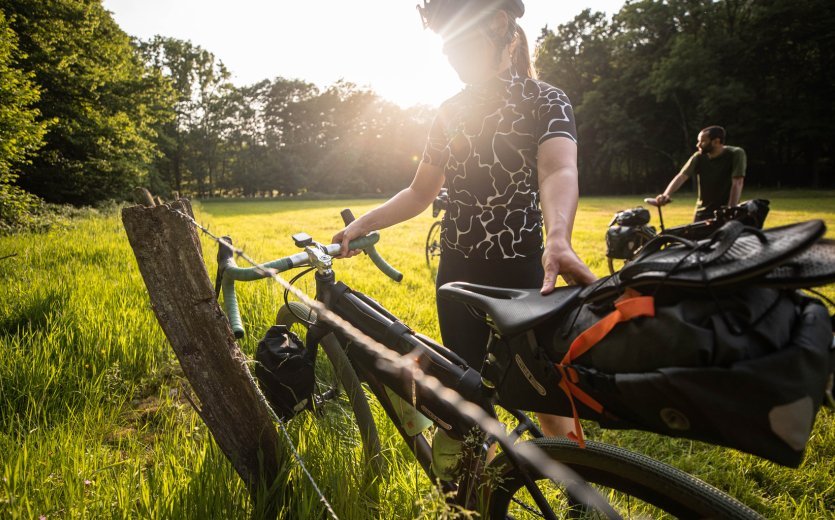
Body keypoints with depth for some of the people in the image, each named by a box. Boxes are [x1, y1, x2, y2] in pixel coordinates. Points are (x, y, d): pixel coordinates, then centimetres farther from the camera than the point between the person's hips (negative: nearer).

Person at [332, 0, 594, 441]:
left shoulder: (544, 101, -6)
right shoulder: (450, 111, 10)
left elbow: (559, 172, -26)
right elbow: (420, 193, 13)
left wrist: (558, 240, -46)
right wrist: (363, 223, -2)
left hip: (522, 272, -4)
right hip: (458, 273, 5)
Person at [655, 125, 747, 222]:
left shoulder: (736, 154, -13)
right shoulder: (698, 157, -4)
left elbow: (737, 183, -20)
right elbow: (681, 177, -14)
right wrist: (666, 195, -32)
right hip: (702, 213, 4)